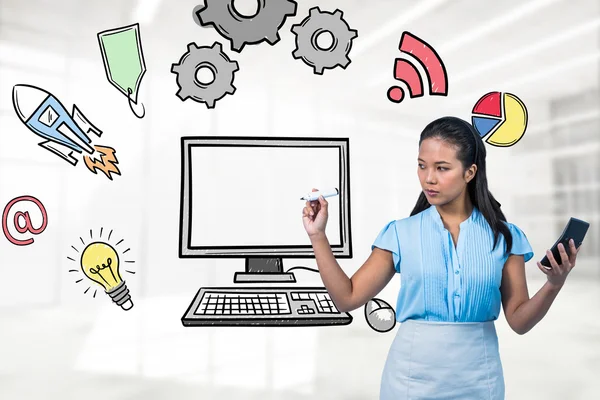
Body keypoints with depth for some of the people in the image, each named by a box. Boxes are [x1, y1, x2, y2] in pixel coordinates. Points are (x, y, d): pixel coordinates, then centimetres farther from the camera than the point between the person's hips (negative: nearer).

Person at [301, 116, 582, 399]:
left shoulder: (504, 236, -3)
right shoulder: (400, 234, -6)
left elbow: (519, 321, 1)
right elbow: (347, 298, -6)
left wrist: (553, 285, -16)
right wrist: (317, 235, -12)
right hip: (411, 377, 0)